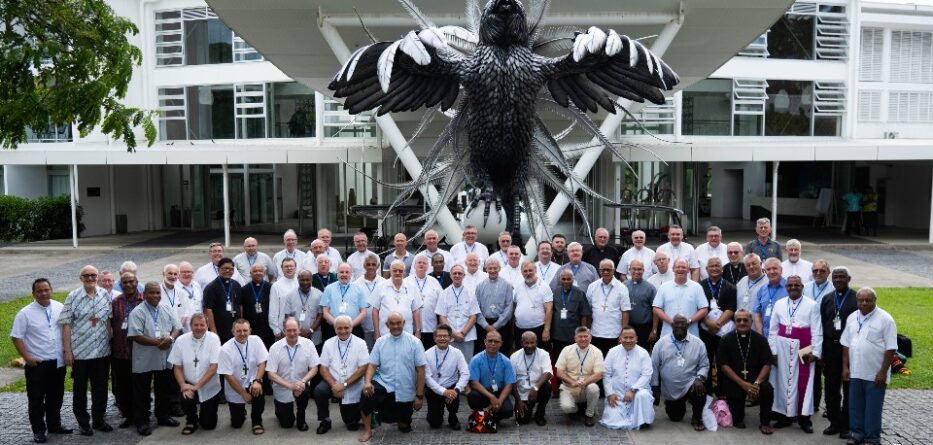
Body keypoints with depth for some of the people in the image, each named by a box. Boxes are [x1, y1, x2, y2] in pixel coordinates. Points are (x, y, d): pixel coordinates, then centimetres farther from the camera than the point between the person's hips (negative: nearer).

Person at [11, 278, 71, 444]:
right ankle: (38, 430, 16)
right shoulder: (25, 313, -8)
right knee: (36, 399, 5)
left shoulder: (60, 308, 2)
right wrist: (27, 357, -13)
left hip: (58, 362, 4)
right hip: (36, 364, -3)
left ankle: (54, 425, 28)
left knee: (56, 397, 14)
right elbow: (16, 337, -7)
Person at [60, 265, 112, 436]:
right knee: (80, 389, 10)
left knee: (101, 388, 12)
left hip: (102, 351, 3)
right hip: (80, 351, -3)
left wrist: (110, 343, 7)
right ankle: (83, 423, 23)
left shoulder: (104, 295, 2)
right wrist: (67, 351, -9)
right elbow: (66, 325, -7)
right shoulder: (73, 297, -7)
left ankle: (98, 420, 27)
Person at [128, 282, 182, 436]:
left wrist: (170, 338, -15)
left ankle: (163, 416, 31)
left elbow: (177, 328, 6)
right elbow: (136, 335, -18)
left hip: (165, 359, 5)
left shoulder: (167, 310, 6)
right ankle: (142, 421, 16)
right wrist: (156, 342, -23)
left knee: (164, 390, 16)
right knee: (142, 392, 5)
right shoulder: (137, 312, -11)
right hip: (144, 360, -5)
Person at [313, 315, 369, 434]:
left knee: (351, 423, -2)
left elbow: (363, 369, -11)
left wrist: (344, 385, -18)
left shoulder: (360, 343, -6)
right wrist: (334, 385, -18)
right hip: (333, 382, 2)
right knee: (319, 391, -30)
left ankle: (351, 419, 36)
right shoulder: (328, 343, 1)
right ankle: (325, 420, -5)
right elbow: (323, 368, -1)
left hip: (352, 387, -2)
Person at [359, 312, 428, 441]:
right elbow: (372, 365, -2)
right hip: (385, 385, 1)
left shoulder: (414, 342, -6)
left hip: (406, 392, 0)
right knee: (367, 393, -31)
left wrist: (419, 396, -8)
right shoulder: (380, 341, 1)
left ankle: (402, 420, 47)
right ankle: (367, 430, -12)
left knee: (404, 427, 8)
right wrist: (367, 382, -22)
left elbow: (420, 370, -6)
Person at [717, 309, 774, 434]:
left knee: (767, 388, -30)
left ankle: (764, 422, -6)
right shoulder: (726, 340, -1)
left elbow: (767, 365, -1)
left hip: (754, 378, 1)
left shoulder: (760, 339, 2)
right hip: (733, 380, -1)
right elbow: (724, 366, -6)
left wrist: (757, 383, -19)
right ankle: (738, 419, 25)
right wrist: (742, 383, -17)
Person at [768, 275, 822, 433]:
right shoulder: (779, 304, 6)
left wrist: (815, 352, -9)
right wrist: (772, 351, 2)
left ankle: (804, 417, 12)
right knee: (783, 380, 8)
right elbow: (773, 330, 6)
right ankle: (785, 415, 18)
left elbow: (817, 331, -4)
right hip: (783, 347, 3)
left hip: (803, 348, -3)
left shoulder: (811, 305, -3)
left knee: (804, 382, 2)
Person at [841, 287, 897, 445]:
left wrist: (883, 372, -14)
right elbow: (846, 344, 12)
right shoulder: (852, 318, 7)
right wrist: (845, 367, 6)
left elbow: (890, 349, -10)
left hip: (875, 374, -5)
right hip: (855, 372, 5)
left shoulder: (885, 319, -9)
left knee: (873, 408, 4)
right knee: (855, 406, 12)